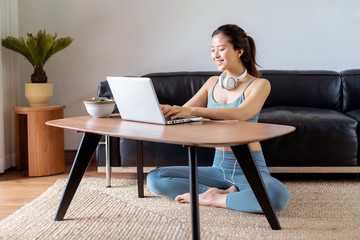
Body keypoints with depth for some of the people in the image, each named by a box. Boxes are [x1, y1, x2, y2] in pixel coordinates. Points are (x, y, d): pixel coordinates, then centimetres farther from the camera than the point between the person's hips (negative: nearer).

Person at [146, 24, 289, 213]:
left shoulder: (259, 84, -6)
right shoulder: (213, 83, 12)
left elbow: (240, 114, -26)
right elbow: (183, 111, 6)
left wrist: (192, 110, -36)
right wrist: (167, 110, -19)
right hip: (219, 167, 5)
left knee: (278, 196, -38)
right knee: (154, 178, -10)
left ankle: (213, 199, -16)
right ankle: (227, 193, -12)